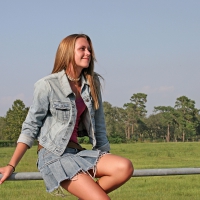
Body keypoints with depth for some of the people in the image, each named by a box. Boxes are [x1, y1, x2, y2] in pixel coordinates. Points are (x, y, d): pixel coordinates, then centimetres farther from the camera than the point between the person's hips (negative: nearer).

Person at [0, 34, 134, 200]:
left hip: (78, 152, 7)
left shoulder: (92, 84, 9)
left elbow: (99, 127, 15)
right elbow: (31, 127, -5)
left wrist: (107, 159, 14)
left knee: (125, 167, -21)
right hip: (54, 155, -7)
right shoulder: (48, 85, -7)